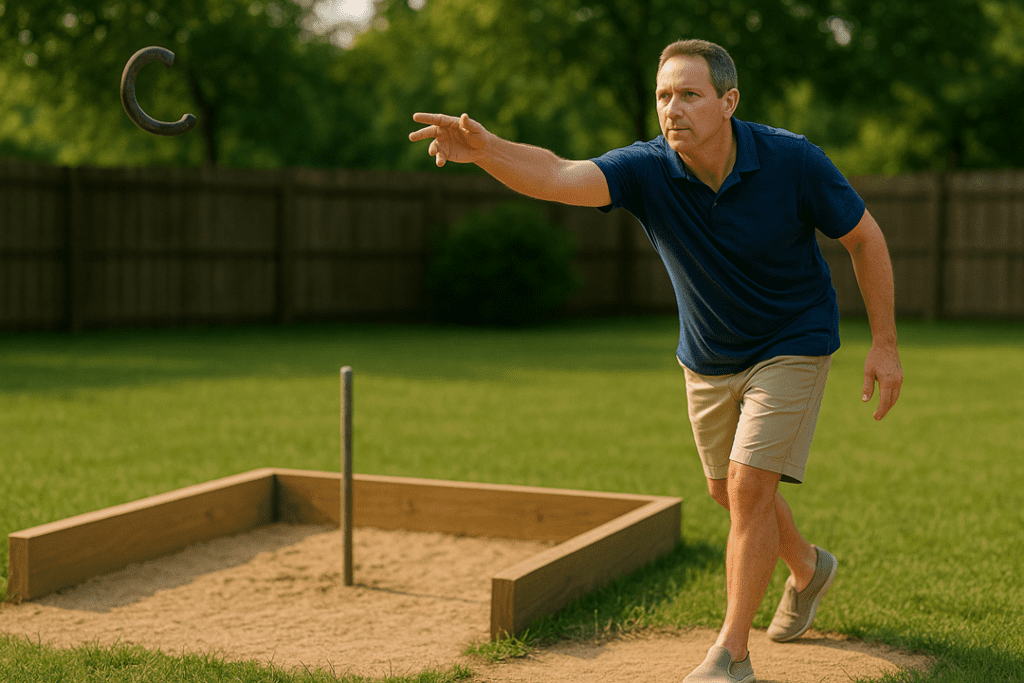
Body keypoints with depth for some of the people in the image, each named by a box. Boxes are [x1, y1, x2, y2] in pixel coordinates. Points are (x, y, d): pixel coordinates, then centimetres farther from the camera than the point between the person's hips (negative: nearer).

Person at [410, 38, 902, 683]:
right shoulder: (648, 169, -23)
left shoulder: (792, 160, -25)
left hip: (793, 345, -4)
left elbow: (865, 235, -11)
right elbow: (558, 175, -41)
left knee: (749, 487, -14)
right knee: (729, 491, 18)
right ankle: (808, 568, 48)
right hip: (708, 357, 4)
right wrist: (484, 147, -61)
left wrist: (885, 344, -10)